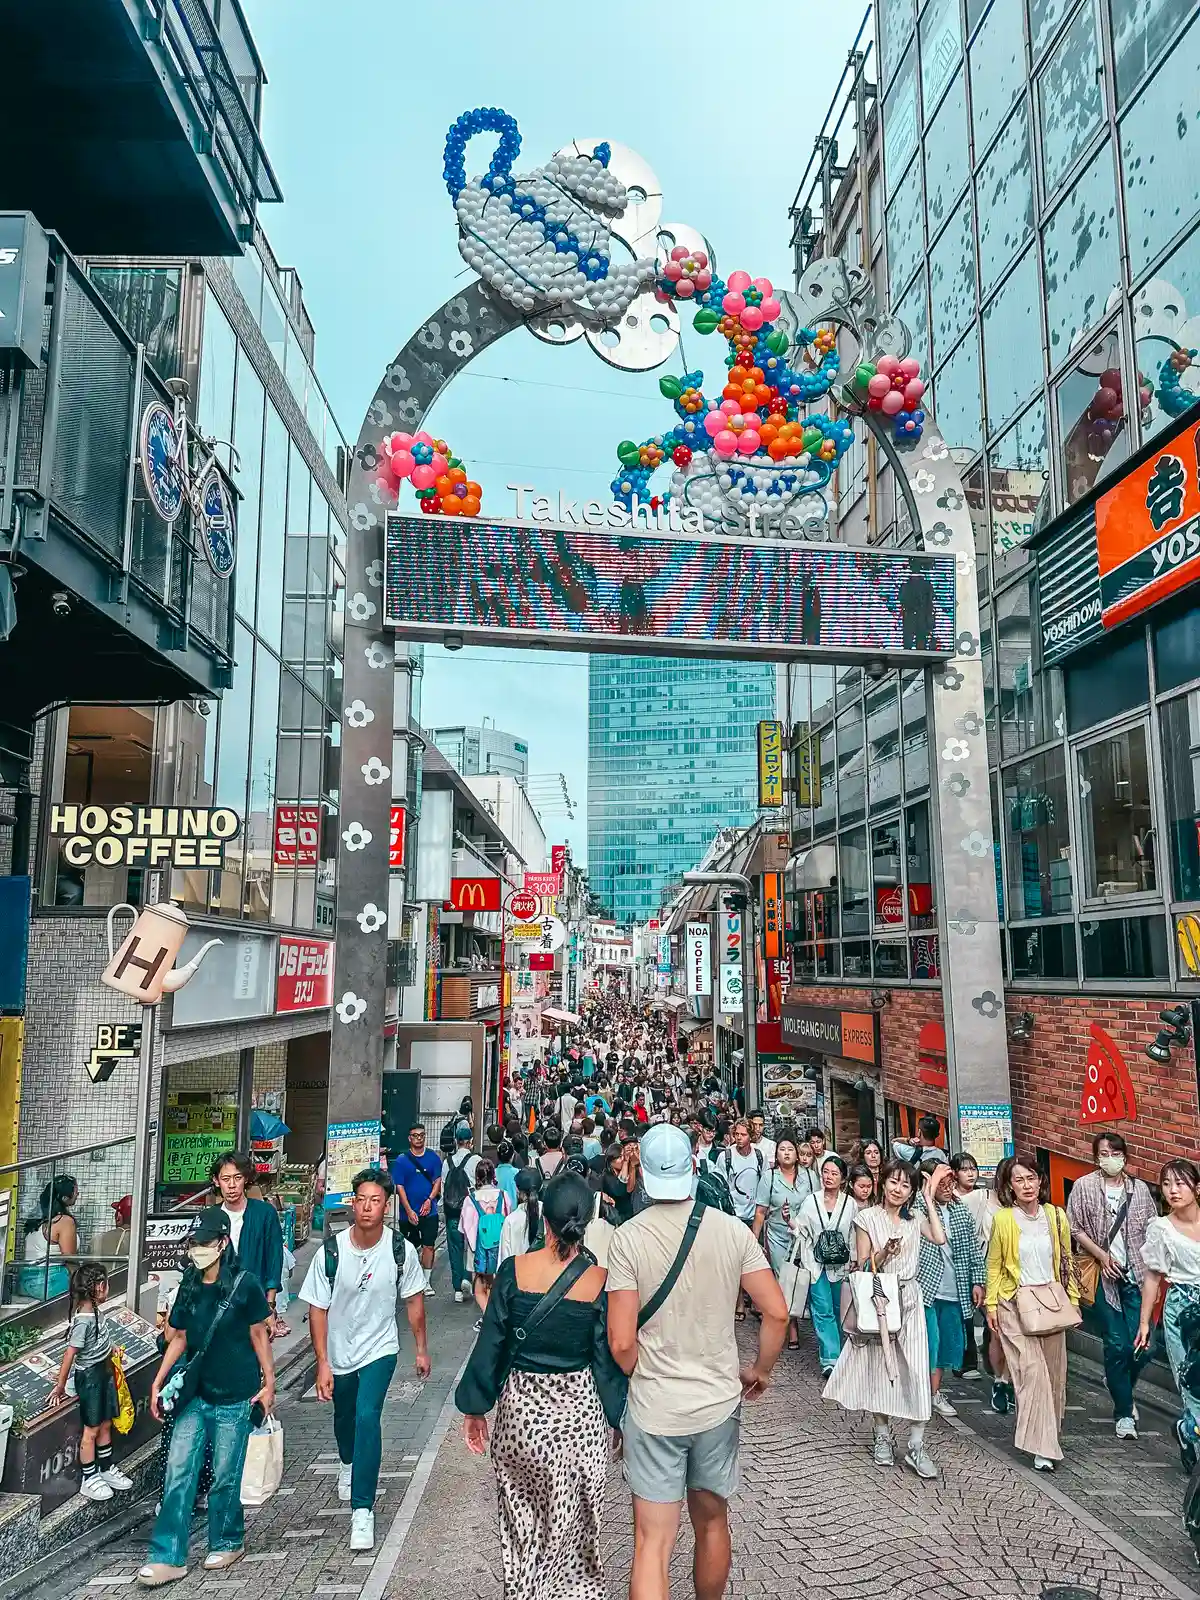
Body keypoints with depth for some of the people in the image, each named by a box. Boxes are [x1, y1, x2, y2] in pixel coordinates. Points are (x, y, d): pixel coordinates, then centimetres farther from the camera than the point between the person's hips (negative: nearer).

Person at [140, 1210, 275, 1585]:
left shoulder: (245, 1284, -11)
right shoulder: (189, 1287, 4)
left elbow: (258, 1334, -5)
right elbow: (179, 1339, 13)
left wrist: (269, 1382, -4)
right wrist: (158, 1383, 10)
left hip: (234, 1398, -4)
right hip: (195, 1395, 5)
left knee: (225, 1478, 7)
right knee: (178, 1474, 2)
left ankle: (227, 1543, 29)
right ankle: (168, 1558, 11)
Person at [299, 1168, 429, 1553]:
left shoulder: (401, 1250, -19)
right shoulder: (331, 1252, -22)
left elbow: (414, 1299, -4)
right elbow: (318, 1308, -13)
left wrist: (421, 1349, 2)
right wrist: (322, 1363, -14)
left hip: (379, 1349, -2)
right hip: (339, 1352, 2)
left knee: (367, 1416, -20)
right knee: (344, 1417, 23)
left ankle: (363, 1509, -9)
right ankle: (349, 1464, 56)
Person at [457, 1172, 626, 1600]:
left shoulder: (513, 1271, -14)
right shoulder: (600, 1281, -16)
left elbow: (490, 1345, -6)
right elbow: (609, 1360, -9)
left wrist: (474, 1407, 6)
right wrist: (621, 1420, 4)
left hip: (520, 1407, 1)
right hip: (579, 1411, -1)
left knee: (522, 1516, 23)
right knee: (575, 1523, 19)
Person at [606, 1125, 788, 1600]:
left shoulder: (628, 1238, -14)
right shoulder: (732, 1230, -7)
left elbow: (621, 1342, -15)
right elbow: (776, 1312, -7)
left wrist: (634, 1383, 5)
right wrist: (761, 1369, 10)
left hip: (653, 1407, -3)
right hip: (720, 1401, 3)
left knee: (653, 1542, 4)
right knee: (712, 1522, 23)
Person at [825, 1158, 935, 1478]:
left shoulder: (913, 1220, 10)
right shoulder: (867, 1218, -3)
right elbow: (863, 1266, -2)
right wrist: (884, 1252, -22)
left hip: (908, 1299, 2)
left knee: (916, 1370, -4)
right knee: (880, 1367, 7)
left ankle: (916, 1446, 2)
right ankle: (882, 1435, 23)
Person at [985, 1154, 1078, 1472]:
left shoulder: (1056, 1216, 0)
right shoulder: (1003, 1220, -7)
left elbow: (1066, 1261, 11)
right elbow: (994, 1265, 1)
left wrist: (1073, 1299, 8)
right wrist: (991, 1305, -1)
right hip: (1015, 1304, -3)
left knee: (1053, 1371, 9)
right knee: (1032, 1371, -10)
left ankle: (1047, 1432, 30)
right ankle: (1042, 1448, -6)